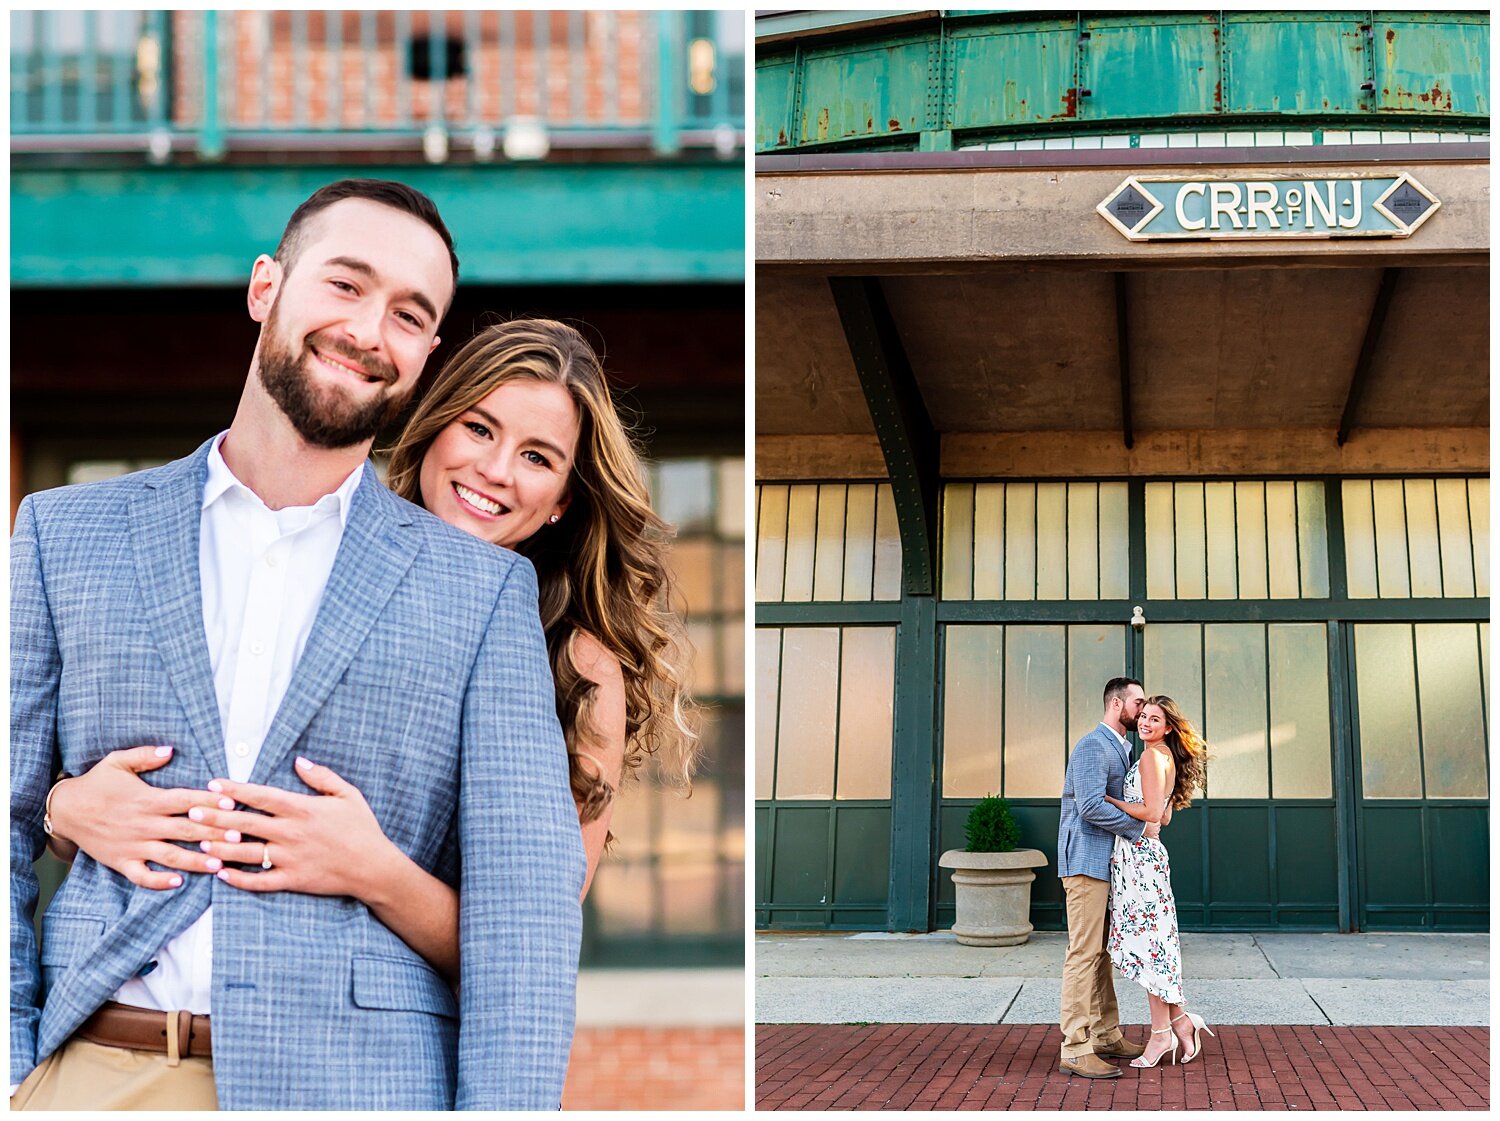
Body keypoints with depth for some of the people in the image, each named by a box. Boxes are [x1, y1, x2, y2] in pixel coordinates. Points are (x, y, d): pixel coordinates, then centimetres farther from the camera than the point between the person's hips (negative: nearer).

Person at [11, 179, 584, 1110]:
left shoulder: (485, 590, 4)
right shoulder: (63, 535, 8)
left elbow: (522, 893, -2)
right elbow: (6, 829, 7)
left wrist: (501, 1103, -13)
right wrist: (12, 1075, -2)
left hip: (361, 1076, -1)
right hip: (93, 1071, 1)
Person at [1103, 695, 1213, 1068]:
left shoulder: (1153, 755, -12)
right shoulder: (1169, 758, 17)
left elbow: (1152, 812, -19)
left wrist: (1109, 799, -11)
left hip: (1138, 854, -10)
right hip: (1149, 851, 10)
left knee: (1145, 940, -5)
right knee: (1152, 940, 12)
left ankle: (1161, 1033, -1)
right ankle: (1180, 1020, 13)